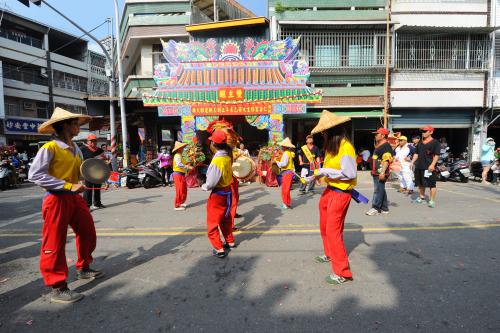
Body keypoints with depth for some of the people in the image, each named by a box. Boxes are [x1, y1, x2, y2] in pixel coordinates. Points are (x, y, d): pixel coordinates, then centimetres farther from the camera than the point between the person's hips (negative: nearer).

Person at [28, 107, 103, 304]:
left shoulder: (76, 149, 10)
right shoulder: (49, 148, -13)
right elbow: (35, 175, -20)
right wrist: (68, 186, -24)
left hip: (75, 198, 8)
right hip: (56, 200, -8)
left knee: (87, 233, 17)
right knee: (55, 244, 1)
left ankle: (83, 269, 38)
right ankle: (57, 288, 13)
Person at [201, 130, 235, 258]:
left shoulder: (217, 161, -26)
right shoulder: (228, 156, -4)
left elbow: (210, 183, -23)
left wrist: (204, 186, -3)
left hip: (218, 194, -8)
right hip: (228, 191, 8)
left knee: (212, 223, 7)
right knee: (225, 219, 24)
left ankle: (219, 249, 13)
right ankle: (230, 241, 37)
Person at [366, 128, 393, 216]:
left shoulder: (386, 146, -13)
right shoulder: (378, 146, 19)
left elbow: (386, 160, -21)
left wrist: (383, 172, -27)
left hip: (381, 173, -11)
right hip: (376, 172, 11)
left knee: (378, 190, -6)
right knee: (381, 190, 14)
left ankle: (375, 208, -1)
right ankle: (384, 208, 21)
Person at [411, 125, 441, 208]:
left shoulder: (435, 142, -5)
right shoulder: (420, 143, 15)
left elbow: (437, 155, -11)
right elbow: (416, 154, 19)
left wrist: (432, 164, -21)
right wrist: (412, 162, 11)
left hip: (429, 167, -7)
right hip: (419, 166, 7)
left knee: (432, 184, -2)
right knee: (420, 183, 16)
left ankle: (432, 200, 2)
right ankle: (421, 197, 30)